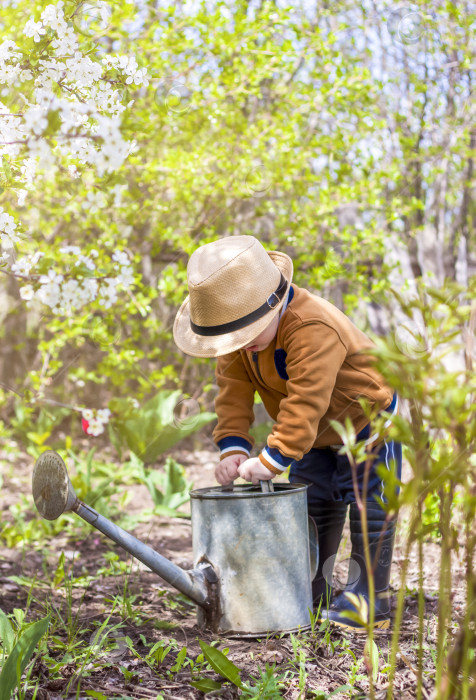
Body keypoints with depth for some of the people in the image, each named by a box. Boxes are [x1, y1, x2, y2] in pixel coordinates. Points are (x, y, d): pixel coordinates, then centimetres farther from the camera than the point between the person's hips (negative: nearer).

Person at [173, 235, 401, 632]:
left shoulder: (314, 329, -38)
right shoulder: (239, 327, -12)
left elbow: (304, 403, -40)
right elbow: (233, 390, -12)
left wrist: (273, 458, -39)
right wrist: (233, 447, -23)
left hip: (367, 420, -8)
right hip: (318, 435, 8)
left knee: (368, 507, -5)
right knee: (311, 504, 12)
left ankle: (370, 602, 4)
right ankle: (311, 593, 24)